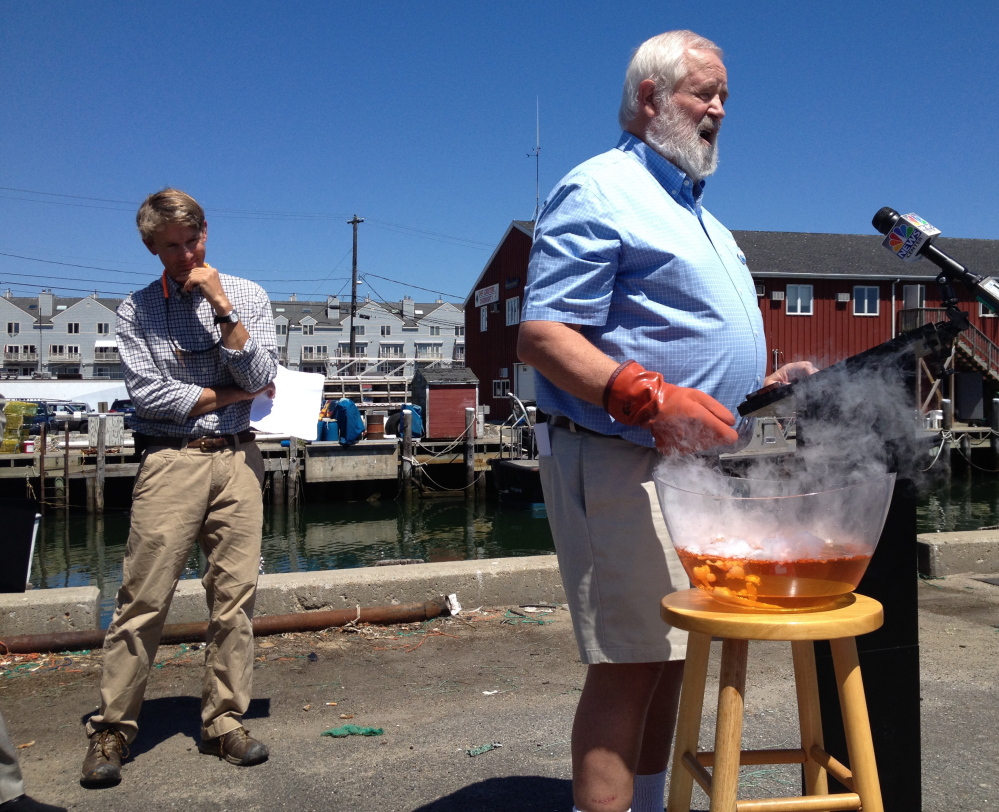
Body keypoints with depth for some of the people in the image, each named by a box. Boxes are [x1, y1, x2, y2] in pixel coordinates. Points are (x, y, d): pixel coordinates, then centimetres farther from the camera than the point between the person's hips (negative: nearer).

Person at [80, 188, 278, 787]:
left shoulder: (247, 295, 10)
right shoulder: (137, 310, 5)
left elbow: (261, 376, -2)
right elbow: (149, 395, -6)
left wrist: (222, 306, -7)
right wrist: (232, 394, -2)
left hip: (238, 460, 2)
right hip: (171, 461, -2)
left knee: (235, 595, 3)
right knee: (144, 599, -3)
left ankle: (225, 721, 13)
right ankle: (113, 728, 9)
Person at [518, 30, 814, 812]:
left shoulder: (695, 211, 22)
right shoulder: (599, 190, -9)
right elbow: (542, 336, -18)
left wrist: (769, 381, 13)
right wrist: (651, 400, -31)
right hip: (625, 462, -10)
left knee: (669, 657, 15)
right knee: (628, 665, -7)